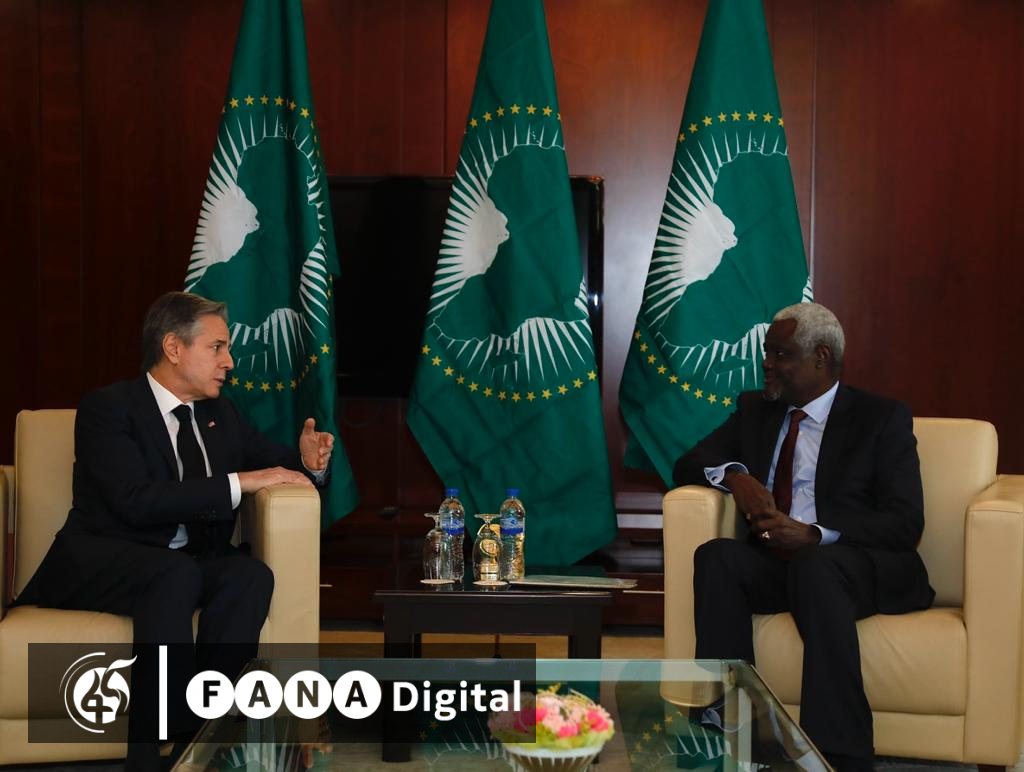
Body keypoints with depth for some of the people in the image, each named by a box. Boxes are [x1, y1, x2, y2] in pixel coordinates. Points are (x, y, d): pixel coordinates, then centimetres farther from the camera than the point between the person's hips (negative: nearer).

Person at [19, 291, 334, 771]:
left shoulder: (219, 414, 14)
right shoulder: (107, 408, -7)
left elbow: (272, 462, 26)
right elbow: (136, 501, -21)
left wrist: (308, 462, 1)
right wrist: (239, 483, -21)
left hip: (188, 565, 6)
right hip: (99, 564, -6)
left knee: (251, 574, -27)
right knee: (176, 572, -37)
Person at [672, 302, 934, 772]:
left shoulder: (882, 419, 2)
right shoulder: (755, 409, 17)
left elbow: (904, 523, -8)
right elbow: (688, 465, 15)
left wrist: (815, 536, -24)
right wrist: (734, 476, -8)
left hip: (858, 568, -4)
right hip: (776, 562, 4)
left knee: (813, 566, -38)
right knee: (716, 557, -28)